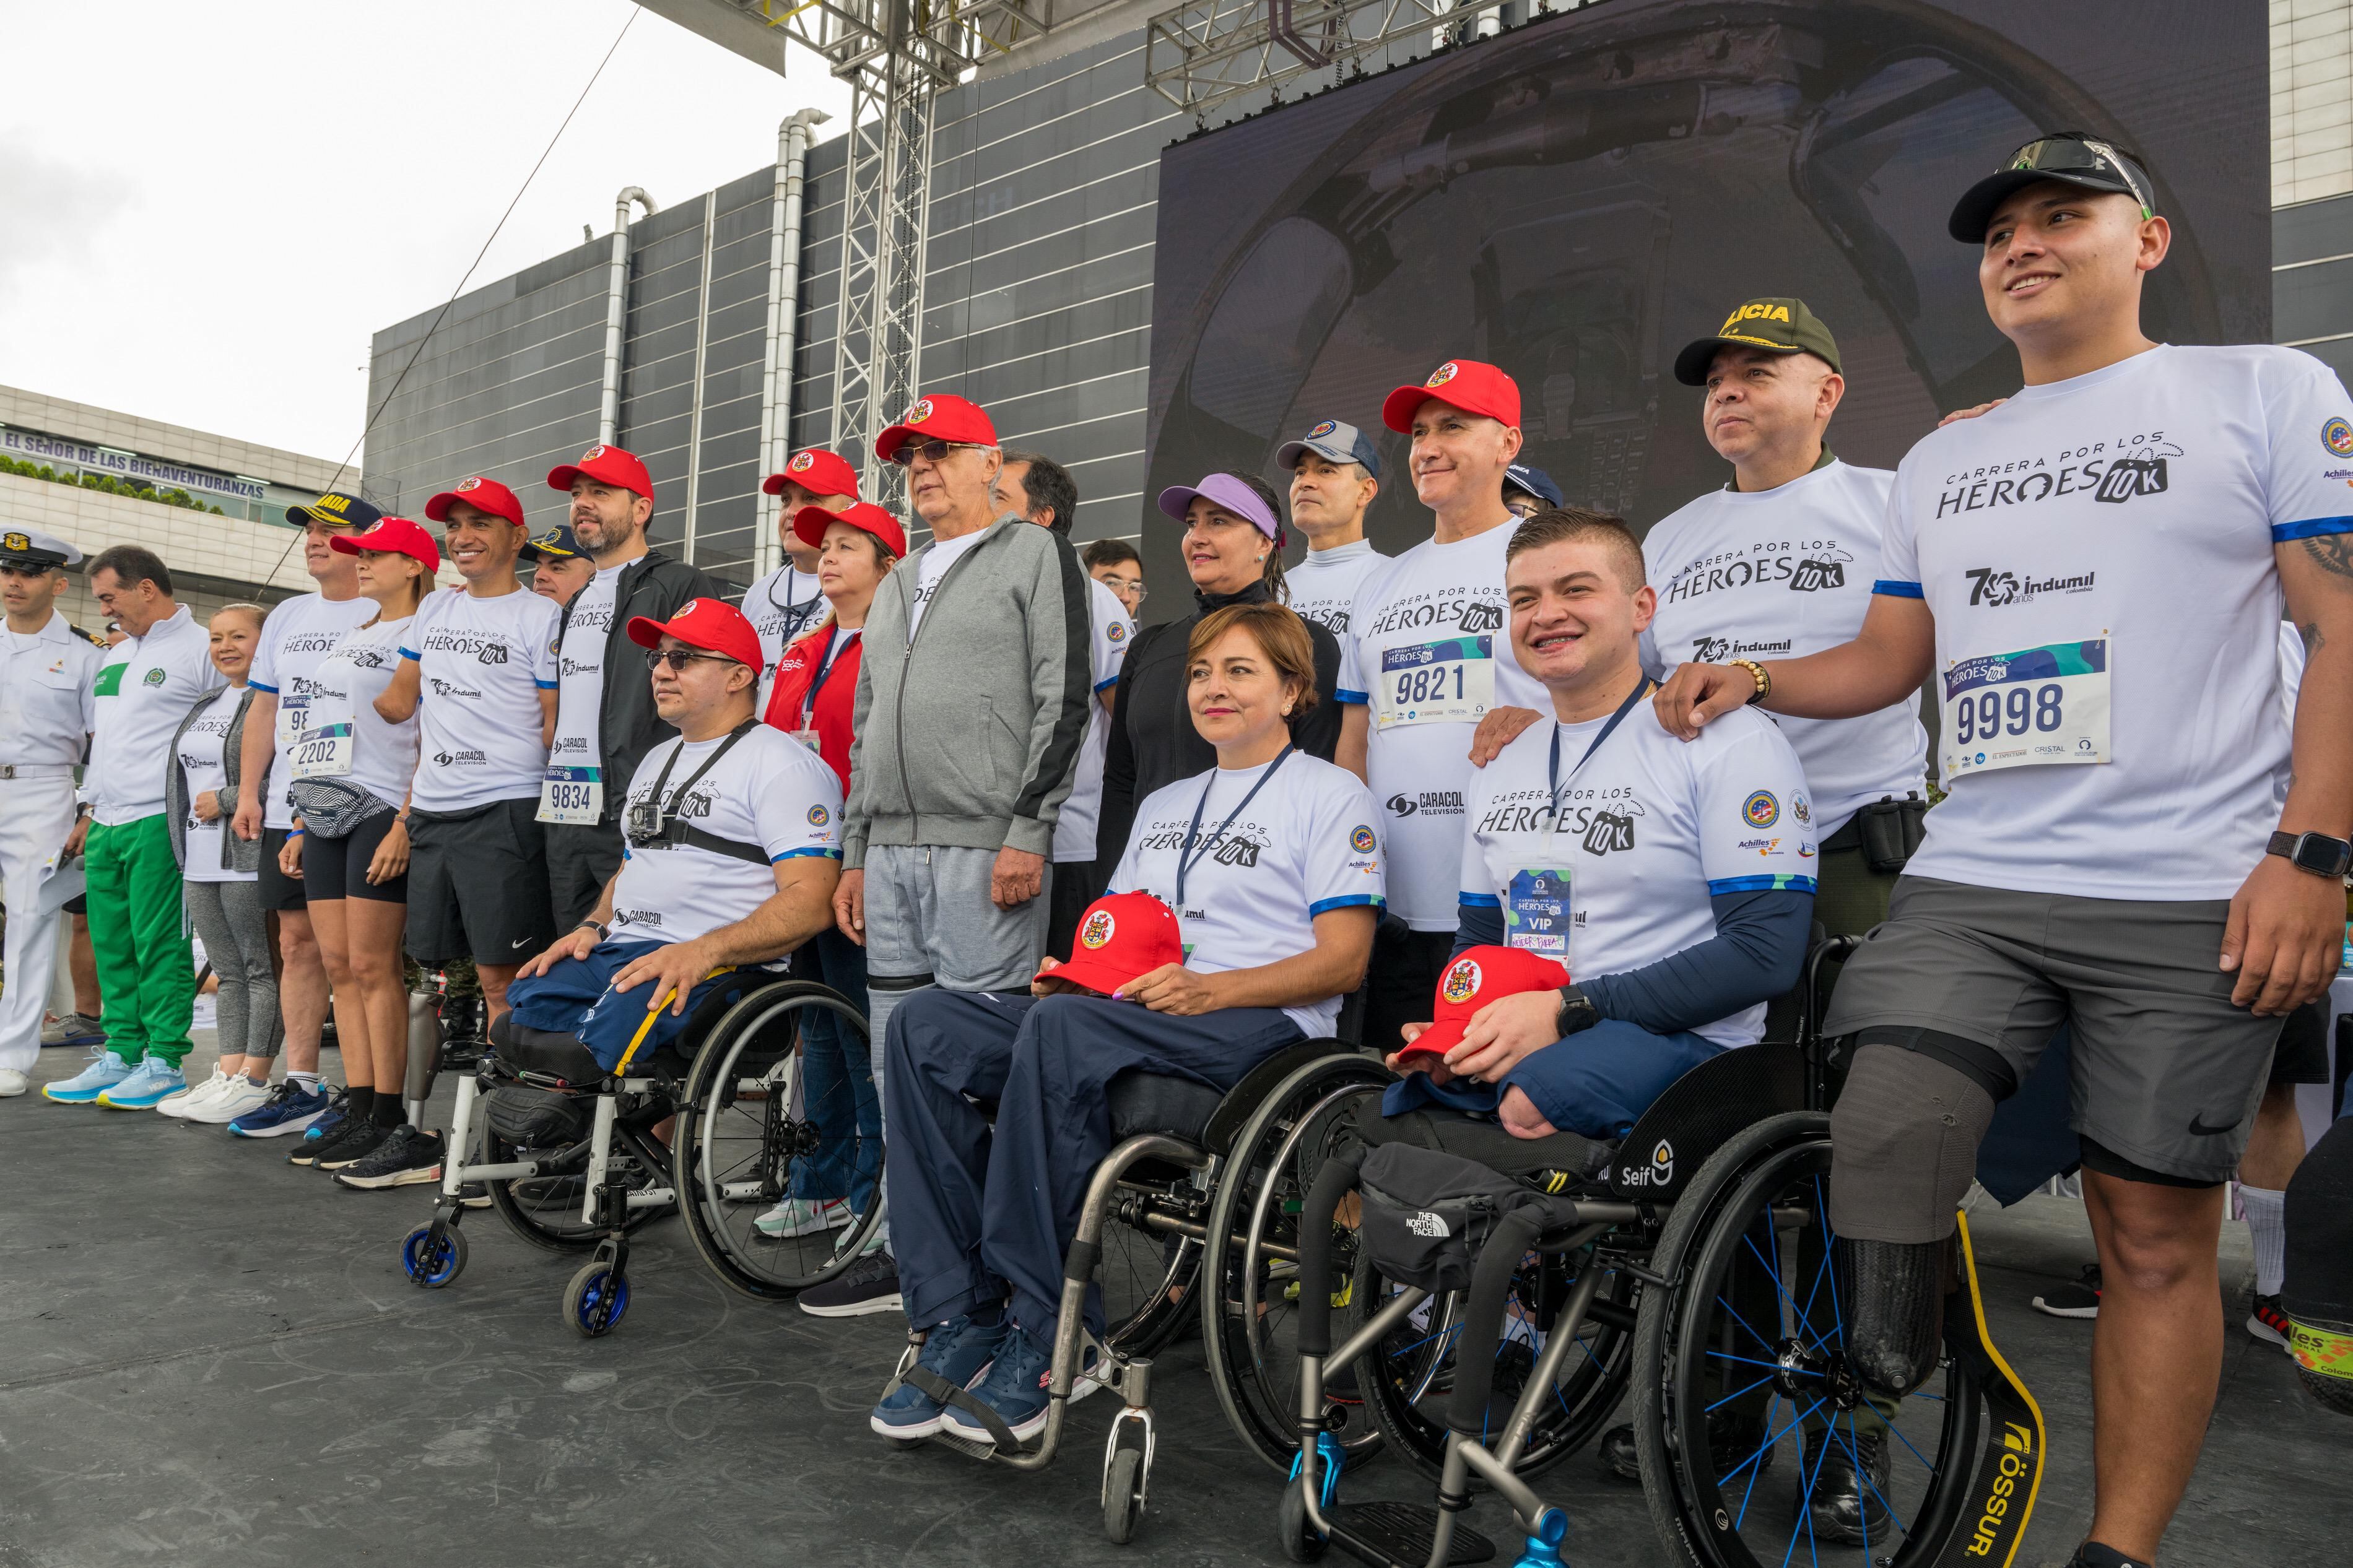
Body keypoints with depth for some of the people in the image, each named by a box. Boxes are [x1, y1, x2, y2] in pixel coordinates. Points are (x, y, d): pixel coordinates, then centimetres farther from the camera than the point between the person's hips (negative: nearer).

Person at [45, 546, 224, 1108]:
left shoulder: (200, 648, -5)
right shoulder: (114, 657, 22)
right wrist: (89, 813, 23)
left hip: (160, 824, -8)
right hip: (107, 825, 8)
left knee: (160, 945, -6)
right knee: (112, 945, 10)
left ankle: (164, 1065, 0)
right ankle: (121, 1056, 18)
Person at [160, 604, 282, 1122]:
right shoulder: (208, 704, 20)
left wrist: (226, 801, -14)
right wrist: (187, 850, 23)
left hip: (250, 858, -9)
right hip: (202, 862, 9)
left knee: (262, 969, -3)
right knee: (228, 972, 11)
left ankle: (253, 1082, 0)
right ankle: (227, 1075, 15)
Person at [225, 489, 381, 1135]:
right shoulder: (287, 617, 18)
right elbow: (264, 711, 21)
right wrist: (250, 792, 12)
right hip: (289, 811, 7)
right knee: (298, 942, 9)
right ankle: (302, 1087, 17)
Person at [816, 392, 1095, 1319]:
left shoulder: (1036, 555, 2)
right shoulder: (897, 584, 24)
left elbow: (1062, 701, -8)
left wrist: (1029, 831, -15)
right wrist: (855, 852, 18)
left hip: (985, 852, -7)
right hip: (891, 853, 8)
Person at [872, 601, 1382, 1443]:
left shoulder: (1330, 795, 6)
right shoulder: (1163, 804, 28)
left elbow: (1342, 961, -4)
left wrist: (1215, 987, -17)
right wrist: (1071, 972, 3)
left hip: (1263, 1025, -7)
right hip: (1128, 1019, 7)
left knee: (1064, 1026, -36)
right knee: (926, 1024, -17)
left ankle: (1044, 1333, -29)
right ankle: (959, 1319, -21)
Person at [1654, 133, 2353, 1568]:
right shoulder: (1940, 460, 19)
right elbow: (1895, 654, 22)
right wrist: (1753, 681, 3)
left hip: (2196, 898, -3)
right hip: (1968, 886, 4)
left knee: (2156, 1232, 3)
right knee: (1876, 1163, -9)